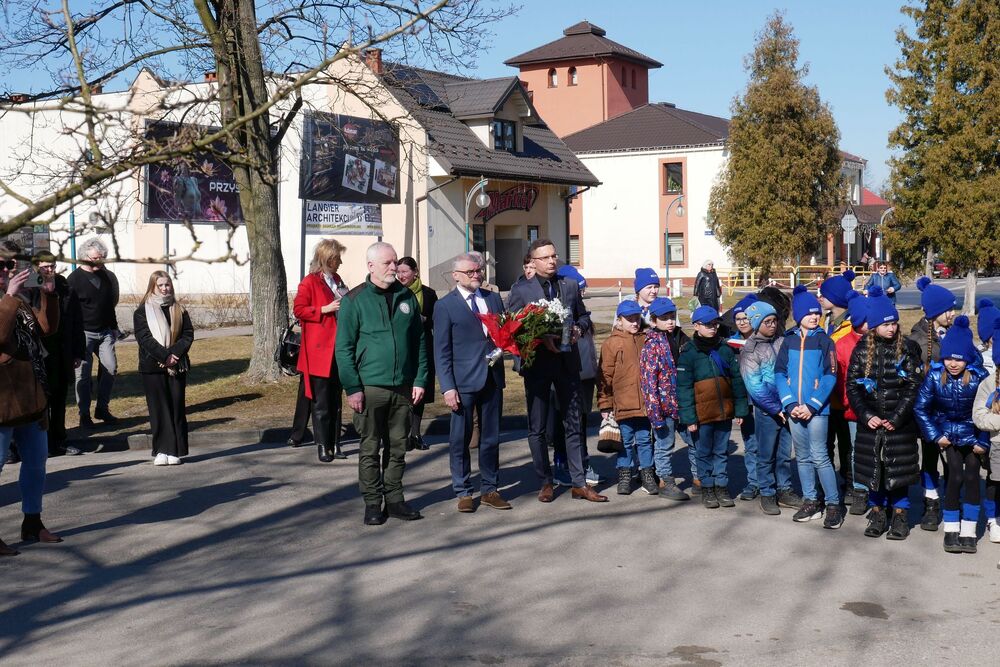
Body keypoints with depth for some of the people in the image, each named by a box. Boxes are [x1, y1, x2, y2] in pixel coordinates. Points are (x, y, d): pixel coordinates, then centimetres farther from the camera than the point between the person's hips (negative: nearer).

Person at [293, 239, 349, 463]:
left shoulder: (337, 280, 17)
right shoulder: (309, 282, -6)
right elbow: (298, 309, -11)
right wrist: (324, 309, -18)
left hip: (339, 348, 7)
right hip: (320, 350, -7)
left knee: (336, 400, 10)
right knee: (321, 402, -2)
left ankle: (335, 444, 16)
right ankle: (323, 446, 3)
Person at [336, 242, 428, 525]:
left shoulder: (407, 297, 8)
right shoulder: (354, 300, -4)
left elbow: (419, 342, 11)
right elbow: (344, 348, -5)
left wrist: (420, 380, 3)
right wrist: (352, 388, -11)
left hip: (403, 387, 4)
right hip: (370, 386, -4)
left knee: (398, 447, 10)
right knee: (370, 448, 4)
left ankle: (394, 499, 20)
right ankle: (373, 503, 14)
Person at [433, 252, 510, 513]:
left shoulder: (494, 299, 11)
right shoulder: (445, 306, -2)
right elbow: (441, 351, -4)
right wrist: (448, 387, -10)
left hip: (493, 379, 4)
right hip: (464, 382, -4)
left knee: (491, 438, 11)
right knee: (460, 439, 3)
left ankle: (490, 490, 21)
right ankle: (463, 492, 15)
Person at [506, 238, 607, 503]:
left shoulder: (570, 285, 8)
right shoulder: (520, 290, -2)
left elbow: (583, 315, 16)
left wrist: (578, 328, -6)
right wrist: (542, 339, -17)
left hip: (567, 363, 3)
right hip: (537, 364, -3)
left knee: (573, 424, 7)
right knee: (537, 429, 6)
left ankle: (579, 483, 13)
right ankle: (545, 483, 18)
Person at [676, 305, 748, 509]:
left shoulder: (725, 349, 5)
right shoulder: (688, 353, -6)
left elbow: (737, 380, 8)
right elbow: (684, 388, -8)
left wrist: (740, 409, 5)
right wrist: (689, 417, -12)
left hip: (724, 412, 3)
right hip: (702, 414, -3)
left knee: (721, 451, 12)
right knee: (704, 452, 8)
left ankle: (721, 486, 23)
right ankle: (707, 488, 20)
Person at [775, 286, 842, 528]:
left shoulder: (824, 341, -2)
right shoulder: (788, 341, 7)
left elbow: (830, 376, -7)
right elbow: (779, 373, 3)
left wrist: (812, 405, -14)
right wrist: (790, 404, -9)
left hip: (817, 408, -4)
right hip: (794, 409, 4)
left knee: (819, 456, -7)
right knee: (803, 457, 11)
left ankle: (834, 504, 1)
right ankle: (810, 502, 21)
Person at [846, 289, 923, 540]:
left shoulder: (907, 349, -3)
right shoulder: (862, 350, 3)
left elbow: (913, 386, -6)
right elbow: (852, 385, 2)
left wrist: (897, 417, -13)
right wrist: (866, 415, -9)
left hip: (900, 423, -2)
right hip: (870, 423, 2)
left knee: (898, 469, 2)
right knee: (873, 468, 7)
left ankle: (899, 515, 15)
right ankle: (878, 512, 21)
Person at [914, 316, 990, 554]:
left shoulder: (979, 376, -20)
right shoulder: (935, 375, -16)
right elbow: (920, 408, -6)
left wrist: (983, 441, -12)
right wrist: (935, 436, -9)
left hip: (973, 434, 0)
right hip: (949, 433, 0)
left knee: (971, 477, -5)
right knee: (955, 477, -10)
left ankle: (968, 533, 4)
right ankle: (951, 531, 1)